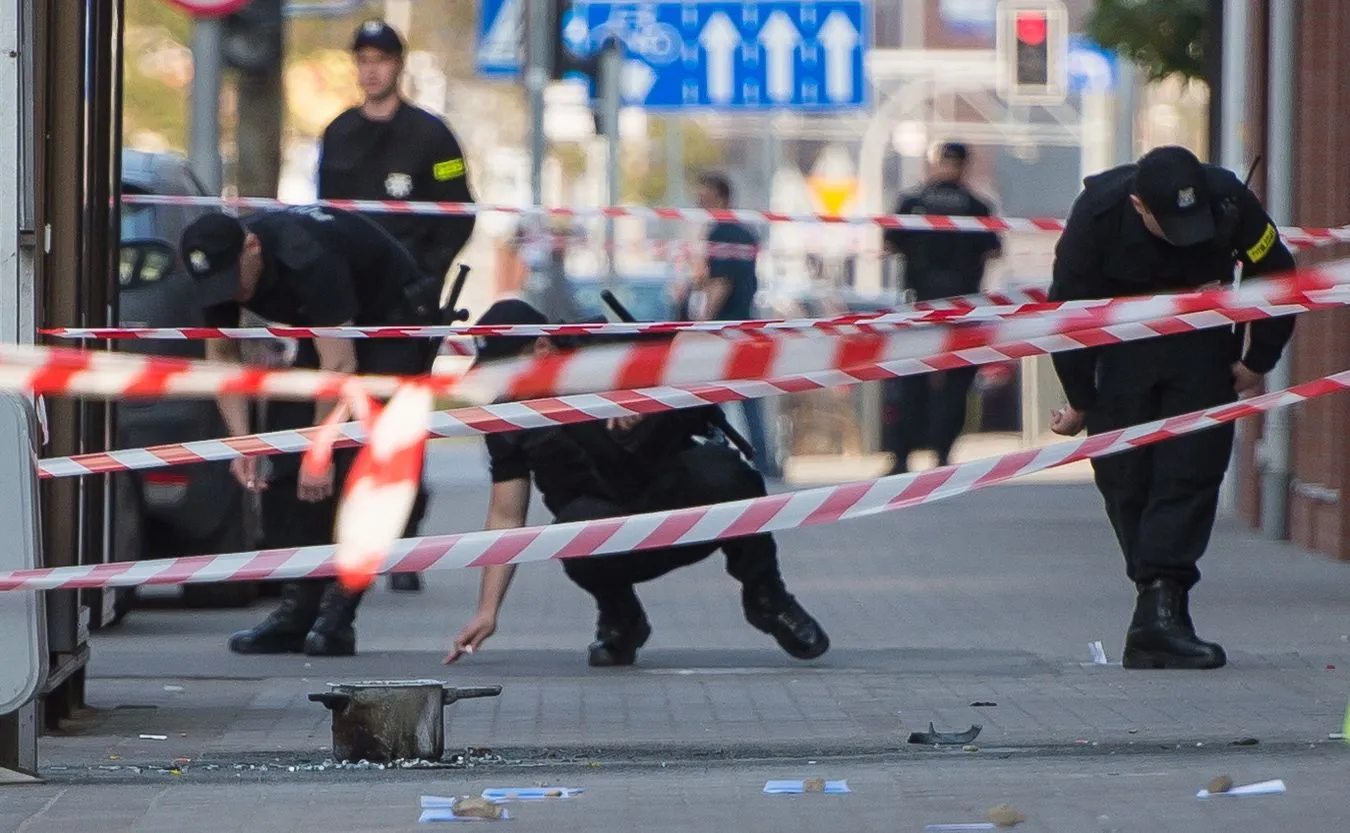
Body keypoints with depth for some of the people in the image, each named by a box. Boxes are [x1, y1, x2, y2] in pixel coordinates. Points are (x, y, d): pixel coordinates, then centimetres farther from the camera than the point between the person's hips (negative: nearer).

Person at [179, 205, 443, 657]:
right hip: (326, 329, 8)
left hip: (395, 325, -8)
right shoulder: (219, 266, -14)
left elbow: (340, 363, -36)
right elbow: (221, 353, -3)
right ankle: (297, 609, -3)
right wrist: (241, 443, -13)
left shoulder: (306, 257, -37)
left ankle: (336, 617, -19)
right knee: (289, 467, -4)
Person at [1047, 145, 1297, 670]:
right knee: (1124, 479, -4)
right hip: (1123, 351, 0)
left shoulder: (1230, 202, -23)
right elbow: (1070, 306, -11)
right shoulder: (1097, 212, -25)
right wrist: (1080, 401, -5)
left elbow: (1277, 278, -5)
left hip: (1202, 353, 0)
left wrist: (1258, 362, -1)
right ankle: (1162, 602, 3)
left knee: (1191, 471, -13)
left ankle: (1161, 605, -19)